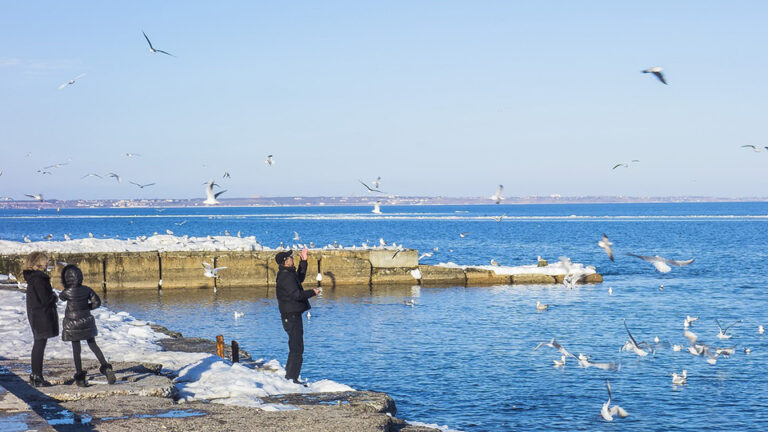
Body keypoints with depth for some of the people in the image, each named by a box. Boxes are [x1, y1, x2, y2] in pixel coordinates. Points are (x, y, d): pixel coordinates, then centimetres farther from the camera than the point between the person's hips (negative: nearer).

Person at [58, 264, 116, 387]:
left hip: (73, 324, -3)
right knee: (93, 345, 16)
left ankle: (80, 378, 9)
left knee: (76, 349, 7)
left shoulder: (67, 292, -18)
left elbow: (61, 297, 5)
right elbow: (97, 302, -3)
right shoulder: (87, 290, -8)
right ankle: (106, 368, 1)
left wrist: (66, 286, 5)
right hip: (87, 321, 3)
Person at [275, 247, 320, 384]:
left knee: (295, 348, 19)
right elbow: (296, 295, -25)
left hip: (293, 316, 11)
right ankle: (292, 377, -9)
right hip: (292, 316, -11)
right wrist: (313, 292, -13)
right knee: (297, 349, -9)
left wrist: (303, 261, 24)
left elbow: (300, 278, 30)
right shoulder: (286, 277, -19)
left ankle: (289, 375, 25)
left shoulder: (289, 274, 13)